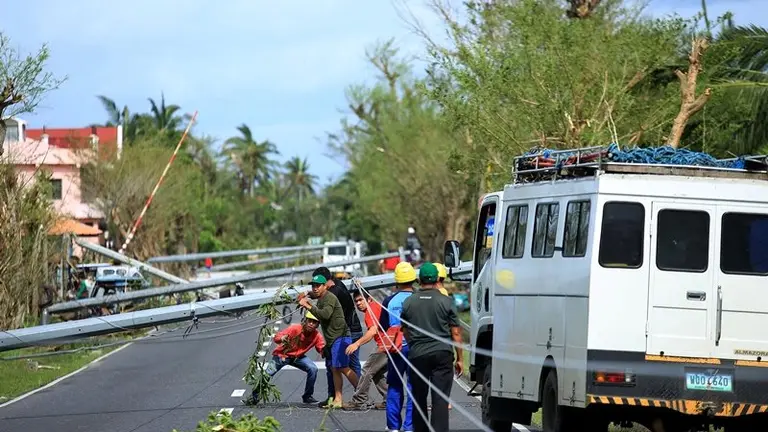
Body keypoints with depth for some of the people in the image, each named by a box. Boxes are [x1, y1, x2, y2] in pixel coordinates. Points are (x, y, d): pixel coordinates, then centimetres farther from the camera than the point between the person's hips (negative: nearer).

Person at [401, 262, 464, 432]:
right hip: (442, 354, -2)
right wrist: (459, 358, 5)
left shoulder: (408, 302, 3)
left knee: (419, 398, 15)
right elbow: (456, 333, -3)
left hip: (417, 354, 2)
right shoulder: (446, 302, -4)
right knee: (440, 399, -4)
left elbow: (405, 332, 13)